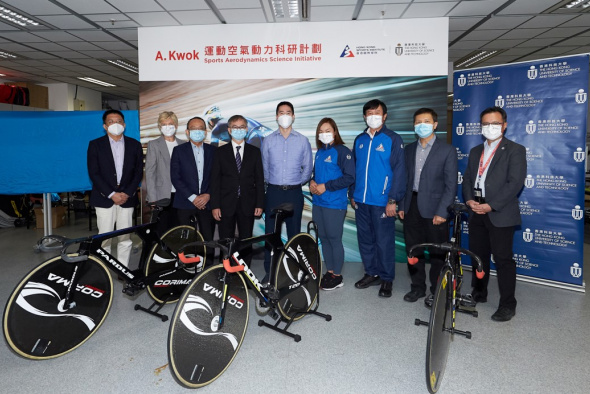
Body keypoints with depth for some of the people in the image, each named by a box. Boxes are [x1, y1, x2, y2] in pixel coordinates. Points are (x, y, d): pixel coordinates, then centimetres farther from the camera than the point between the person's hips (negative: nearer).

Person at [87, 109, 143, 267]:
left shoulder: (134, 145, 8)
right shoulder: (95, 145, 3)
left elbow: (138, 172, 5)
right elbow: (94, 173, -3)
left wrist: (127, 193, -7)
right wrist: (111, 194, -11)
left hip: (127, 198, 2)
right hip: (104, 198, -1)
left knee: (125, 237, 4)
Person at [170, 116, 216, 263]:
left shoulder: (212, 151, 10)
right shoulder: (179, 150, 5)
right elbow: (175, 177, -2)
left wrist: (208, 195, -8)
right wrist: (192, 197, -10)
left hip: (206, 203, 1)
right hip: (185, 203, -1)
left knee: (208, 239, 0)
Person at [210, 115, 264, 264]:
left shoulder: (254, 151, 7)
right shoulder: (220, 152, 5)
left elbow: (259, 179, 5)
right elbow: (215, 180, 2)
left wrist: (259, 204, -2)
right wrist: (215, 205, -6)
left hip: (247, 205, 1)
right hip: (226, 204, 0)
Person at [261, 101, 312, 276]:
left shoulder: (303, 140, 4)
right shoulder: (268, 140, 5)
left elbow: (307, 168, 9)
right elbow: (264, 167, 11)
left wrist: (298, 182, 6)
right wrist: (272, 182, 7)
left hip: (294, 193, 0)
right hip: (273, 192, 1)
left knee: (294, 232, 6)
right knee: (271, 233, 3)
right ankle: (269, 271, 14)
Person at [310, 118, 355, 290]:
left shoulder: (342, 151, -8)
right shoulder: (319, 152, 13)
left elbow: (349, 178, -14)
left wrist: (326, 186, -16)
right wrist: (312, 182, 0)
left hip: (334, 204, -7)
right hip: (318, 202, 7)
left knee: (334, 239, 0)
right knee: (324, 238, 12)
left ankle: (337, 276, 14)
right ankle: (329, 272, 25)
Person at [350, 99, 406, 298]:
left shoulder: (393, 139, -4)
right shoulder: (359, 140, 11)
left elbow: (399, 171, -9)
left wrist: (393, 200, -14)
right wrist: (352, 194, 12)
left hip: (382, 202, -5)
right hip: (361, 201, 5)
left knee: (384, 241, 2)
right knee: (365, 240, 13)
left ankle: (386, 279, 18)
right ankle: (372, 273, 29)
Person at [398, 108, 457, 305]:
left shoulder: (447, 150, -3)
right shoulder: (409, 149, 11)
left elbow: (451, 184, -7)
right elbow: (405, 179, 12)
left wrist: (442, 211, -14)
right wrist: (401, 205, 6)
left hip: (434, 209, -4)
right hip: (412, 207, 5)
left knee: (437, 253, 6)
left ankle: (436, 291, 21)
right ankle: (417, 287, 27)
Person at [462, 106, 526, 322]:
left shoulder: (515, 150, -2)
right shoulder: (475, 151, 17)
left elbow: (515, 183, -12)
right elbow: (467, 178, 14)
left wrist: (491, 205, -17)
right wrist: (469, 199, -5)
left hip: (500, 214, -6)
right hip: (477, 213, 6)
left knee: (503, 259, -1)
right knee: (478, 255, 14)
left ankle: (507, 305, 10)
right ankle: (479, 293, 30)